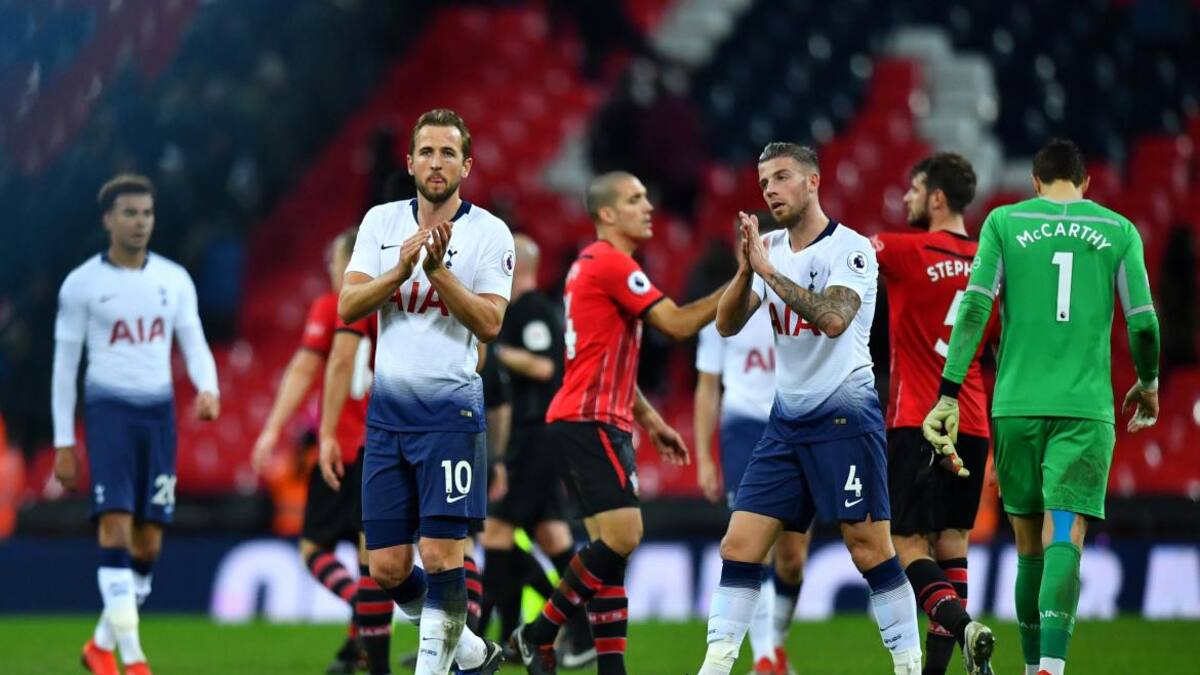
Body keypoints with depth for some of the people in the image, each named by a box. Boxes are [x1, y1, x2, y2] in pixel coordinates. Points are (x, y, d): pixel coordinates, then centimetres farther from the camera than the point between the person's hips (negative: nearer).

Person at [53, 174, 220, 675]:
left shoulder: (175, 280, 9)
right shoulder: (81, 284, -1)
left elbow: (194, 345, 9)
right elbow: (64, 365, 3)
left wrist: (208, 389, -14)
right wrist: (64, 443, 0)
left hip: (159, 412, 4)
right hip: (109, 409, -4)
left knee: (150, 541, 5)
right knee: (116, 530, -16)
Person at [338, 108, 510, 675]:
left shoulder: (489, 233, -3)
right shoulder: (381, 221, 7)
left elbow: (490, 324, -12)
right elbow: (348, 306, -2)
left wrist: (438, 270, -22)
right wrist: (400, 270, -18)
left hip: (450, 410, -4)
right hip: (387, 410, 4)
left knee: (441, 554, -12)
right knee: (387, 568, 4)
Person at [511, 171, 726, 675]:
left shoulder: (596, 264, 20)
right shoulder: (611, 263, -11)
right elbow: (677, 325, -17)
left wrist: (650, 420, 25)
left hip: (594, 422, 10)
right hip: (590, 421, -10)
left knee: (613, 544, 5)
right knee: (622, 534, -17)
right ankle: (540, 634, -8)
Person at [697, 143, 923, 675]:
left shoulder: (851, 249, -10)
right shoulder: (770, 249, 9)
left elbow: (833, 318, -26)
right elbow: (727, 326, 2)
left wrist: (767, 269, -25)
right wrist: (745, 271, -15)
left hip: (845, 415, -6)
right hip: (787, 418, 6)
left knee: (870, 549, -8)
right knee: (740, 545, -1)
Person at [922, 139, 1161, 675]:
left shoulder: (1005, 222, 6)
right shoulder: (1118, 230, 7)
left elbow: (974, 306, -4)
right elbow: (1143, 323, 4)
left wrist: (949, 395, -4)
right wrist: (1148, 384, 23)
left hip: (1017, 404, 1)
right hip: (1085, 407, -1)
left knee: (1030, 544, 14)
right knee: (1065, 538, -11)